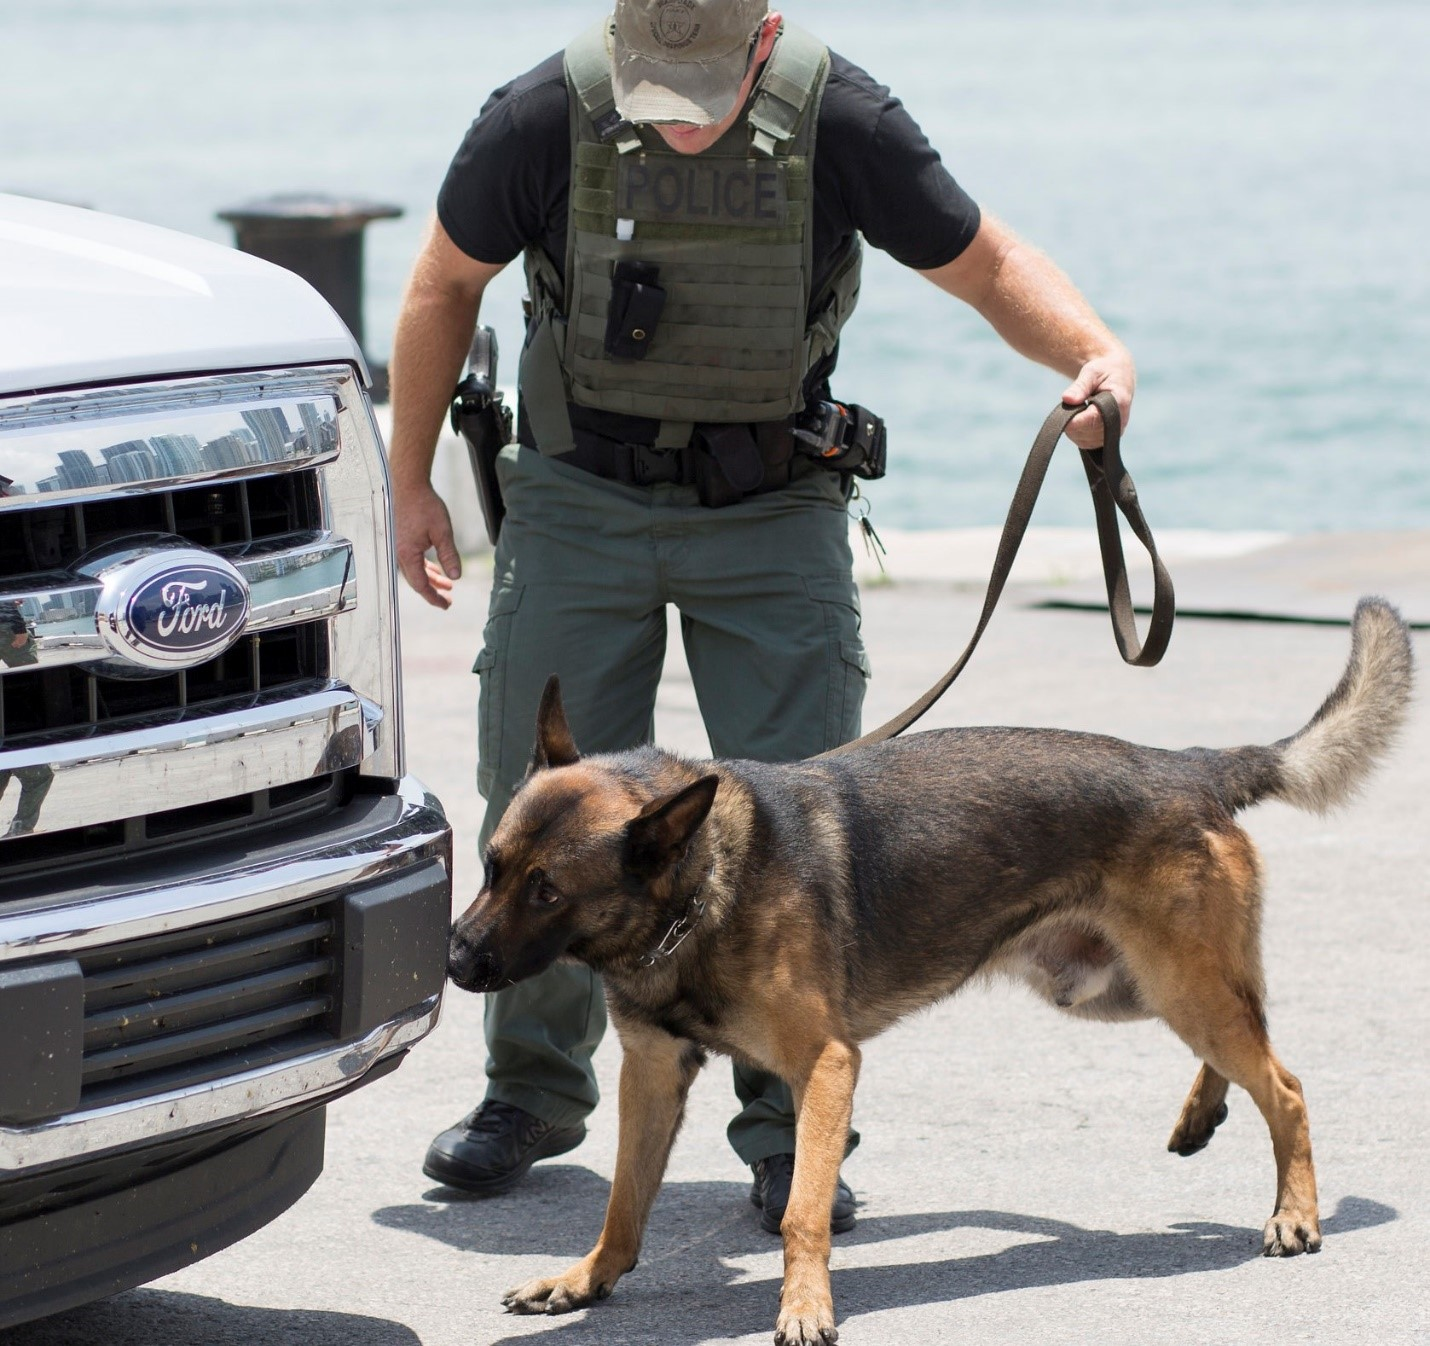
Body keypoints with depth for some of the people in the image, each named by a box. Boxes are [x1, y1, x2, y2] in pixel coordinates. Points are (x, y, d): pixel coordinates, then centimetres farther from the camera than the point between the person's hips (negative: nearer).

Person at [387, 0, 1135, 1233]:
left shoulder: (840, 123, -20)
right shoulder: (544, 120, -19)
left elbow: (987, 266, -5)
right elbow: (446, 281, 0)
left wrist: (1098, 352, -25)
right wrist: (411, 481, 3)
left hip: (773, 513, 0)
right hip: (581, 497, 1)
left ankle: (792, 1133, 1)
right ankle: (535, 1091, 22)